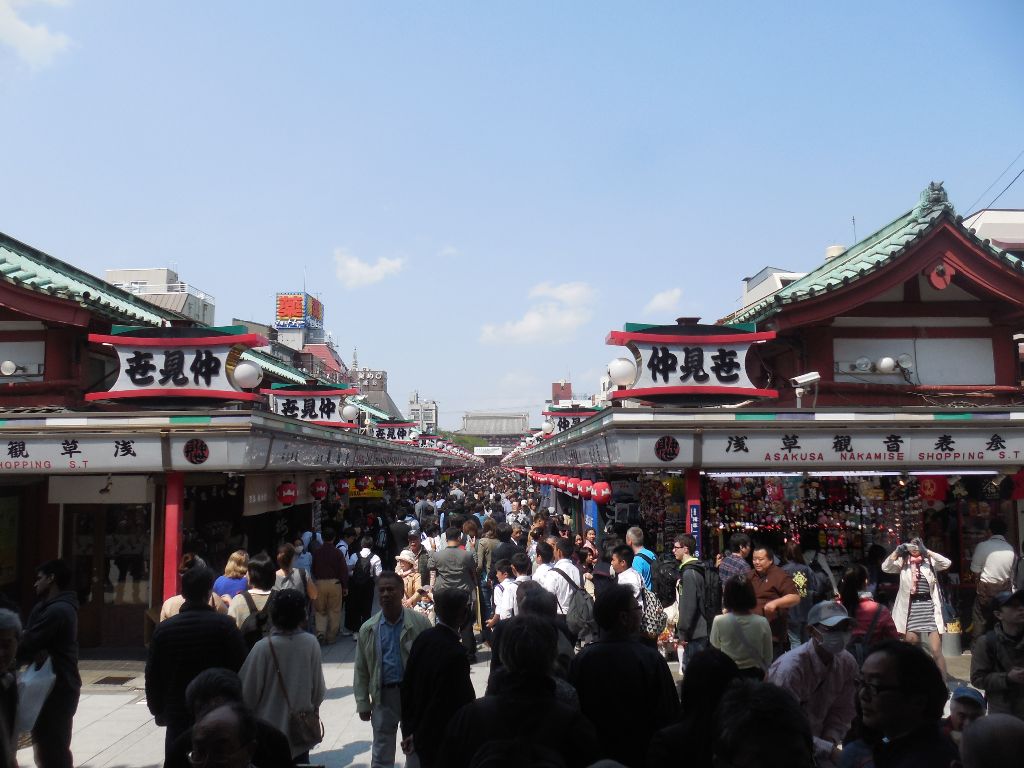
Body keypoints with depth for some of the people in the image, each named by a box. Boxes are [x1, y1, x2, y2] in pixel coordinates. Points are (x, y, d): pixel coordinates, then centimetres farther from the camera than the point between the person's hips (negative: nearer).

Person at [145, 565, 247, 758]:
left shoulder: (163, 629, -2)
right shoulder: (225, 625, -12)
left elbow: (152, 676, 5)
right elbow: (240, 669, -10)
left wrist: (158, 710, 18)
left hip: (177, 715, 3)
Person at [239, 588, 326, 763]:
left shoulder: (264, 647, -22)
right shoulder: (311, 643, -13)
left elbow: (248, 689, -11)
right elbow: (318, 684, -2)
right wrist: (314, 705, 18)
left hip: (271, 728, -2)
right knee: (300, 760, 18)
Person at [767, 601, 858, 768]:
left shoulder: (847, 663, -9)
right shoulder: (791, 667, -26)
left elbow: (843, 711, 0)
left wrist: (830, 740, -14)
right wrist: (829, 750, -24)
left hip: (817, 742, 5)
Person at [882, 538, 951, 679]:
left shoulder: (930, 561, 6)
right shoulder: (903, 562, 8)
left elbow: (947, 563, -11)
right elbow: (885, 567, -6)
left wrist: (927, 551, -15)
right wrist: (897, 551, -14)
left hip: (929, 607, -1)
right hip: (910, 609, 2)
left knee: (936, 652, -3)